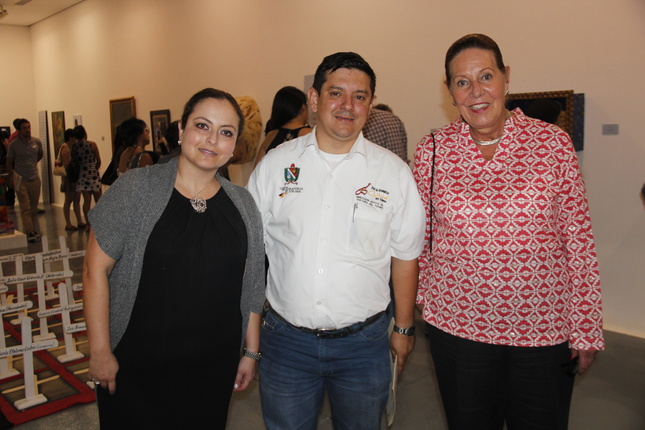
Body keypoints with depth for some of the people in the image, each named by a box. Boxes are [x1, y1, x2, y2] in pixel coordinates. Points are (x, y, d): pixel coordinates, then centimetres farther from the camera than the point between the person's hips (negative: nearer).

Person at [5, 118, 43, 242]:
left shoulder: (37, 142, 3)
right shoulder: (13, 145, -5)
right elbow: (9, 163, 2)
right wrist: (10, 179, 0)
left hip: (35, 178, 3)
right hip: (20, 179, -3)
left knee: (34, 207, 9)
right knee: (25, 207, -6)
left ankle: (34, 230, 19)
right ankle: (29, 233, -8)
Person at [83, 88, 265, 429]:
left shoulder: (242, 204, 1)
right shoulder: (135, 189, -10)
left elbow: (251, 286, 6)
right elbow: (96, 270, -9)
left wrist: (251, 351, 8)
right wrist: (100, 352, -9)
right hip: (135, 368, -2)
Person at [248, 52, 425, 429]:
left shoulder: (394, 172, -3)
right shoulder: (275, 164, -2)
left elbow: (405, 256, 3)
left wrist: (405, 328, 7)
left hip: (364, 342, 0)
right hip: (286, 338, 1)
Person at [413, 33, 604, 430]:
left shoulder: (553, 143, -6)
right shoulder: (432, 150, -4)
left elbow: (579, 241, -3)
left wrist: (587, 330, -1)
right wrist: (424, 301, 9)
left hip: (544, 329, 0)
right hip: (458, 325, 1)